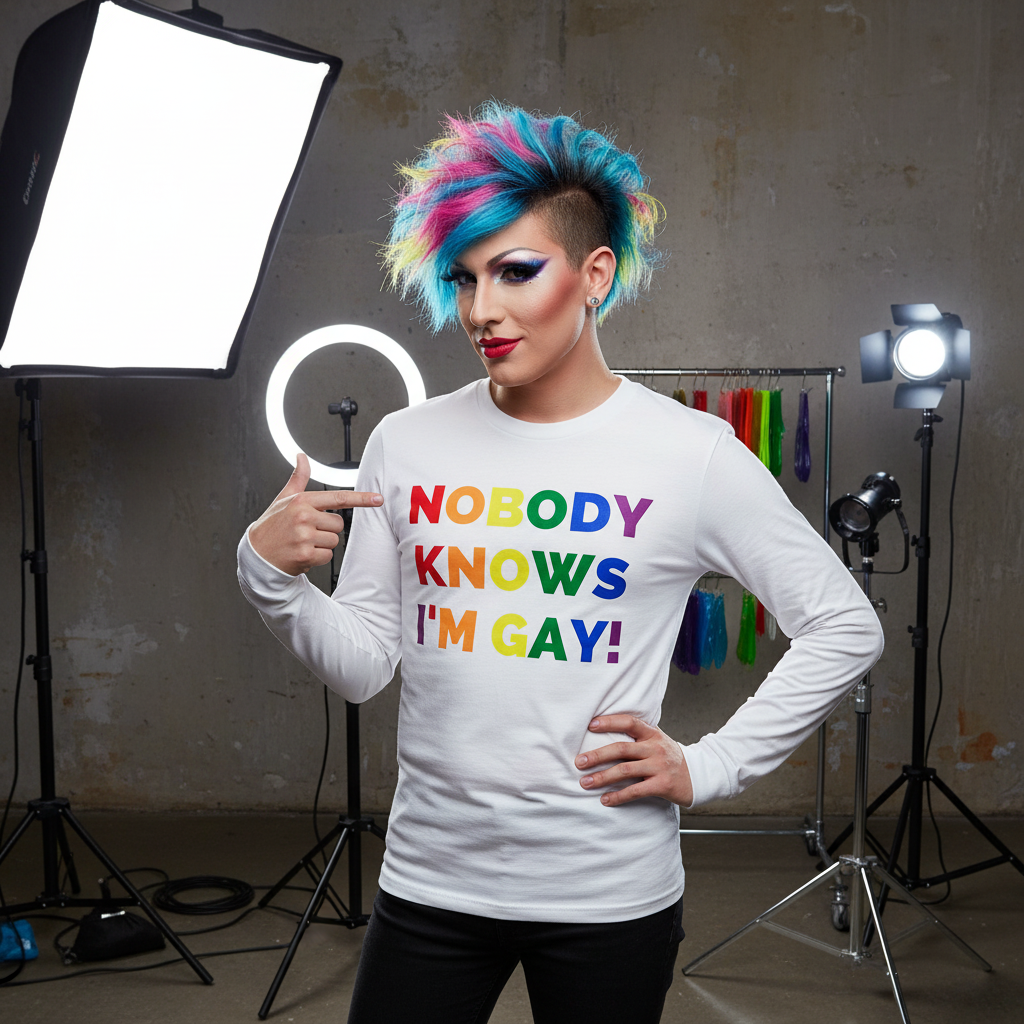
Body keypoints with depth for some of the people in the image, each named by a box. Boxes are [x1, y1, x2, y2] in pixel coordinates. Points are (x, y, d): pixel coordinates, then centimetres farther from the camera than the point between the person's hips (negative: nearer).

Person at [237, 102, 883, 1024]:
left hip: (611, 895, -2)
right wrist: (270, 575, -14)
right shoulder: (407, 445, 0)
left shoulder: (692, 454, -8)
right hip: (430, 878, 2)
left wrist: (708, 767, -6)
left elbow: (846, 628, -1)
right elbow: (360, 666, 3)